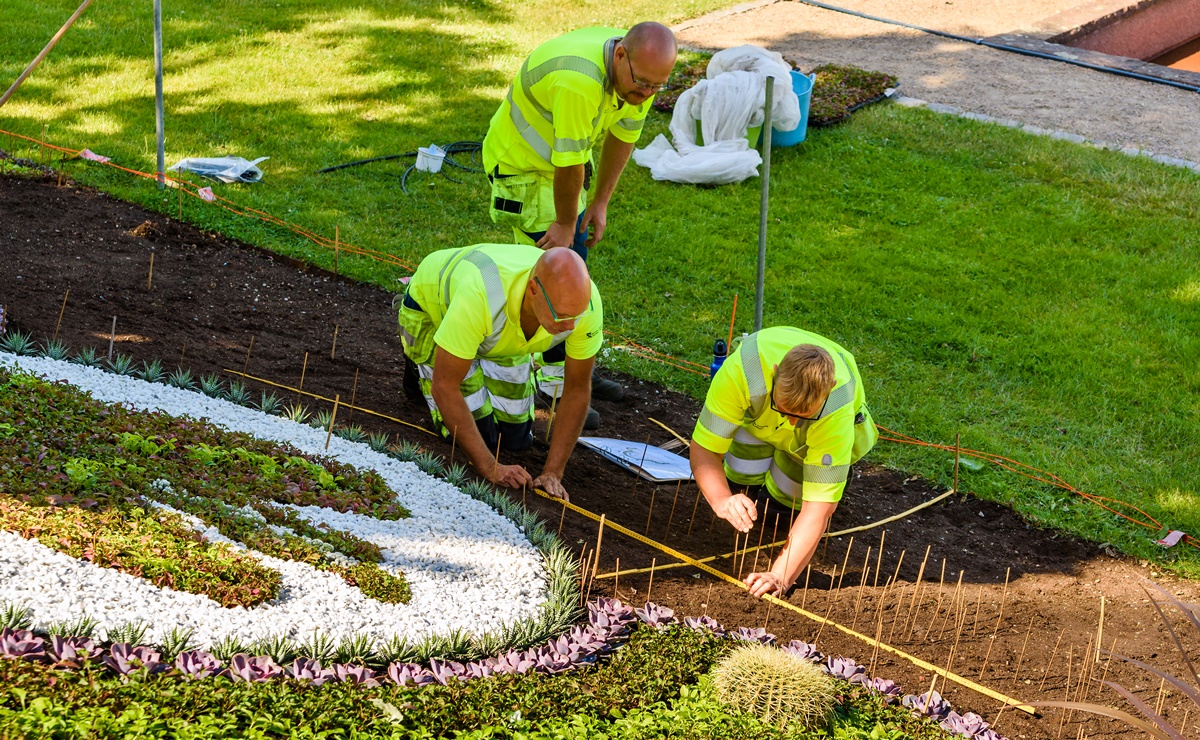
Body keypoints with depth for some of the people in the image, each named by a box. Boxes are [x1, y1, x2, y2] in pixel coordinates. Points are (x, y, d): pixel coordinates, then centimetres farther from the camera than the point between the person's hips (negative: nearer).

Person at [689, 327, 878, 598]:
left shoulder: (837, 412, -45)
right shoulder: (742, 370, -45)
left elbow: (818, 508, -43)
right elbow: (704, 449, -36)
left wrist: (780, 576, -53)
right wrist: (722, 500, -56)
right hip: (758, 416, 2)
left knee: (787, 497, -17)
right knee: (742, 476, -19)